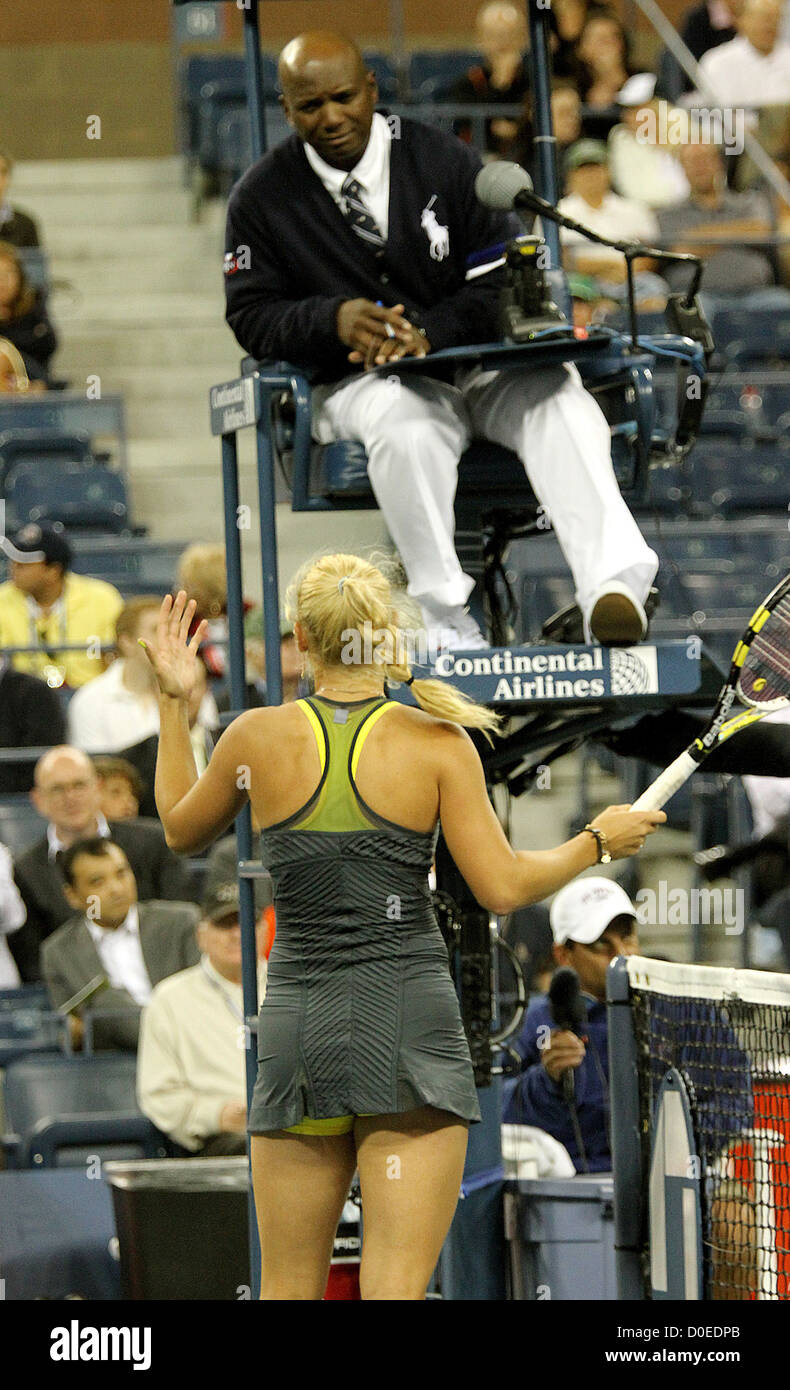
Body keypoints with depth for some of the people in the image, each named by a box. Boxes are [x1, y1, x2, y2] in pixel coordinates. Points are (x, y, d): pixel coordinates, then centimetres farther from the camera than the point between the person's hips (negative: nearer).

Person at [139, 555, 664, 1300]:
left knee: (287, 1293, 10)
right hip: (411, 1028, -2)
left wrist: (174, 702, 29)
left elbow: (180, 830, 19)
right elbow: (502, 889, -4)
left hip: (297, 1029, 2)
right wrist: (597, 841, 12)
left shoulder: (258, 737, 0)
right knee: (395, 1290, -4)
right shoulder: (438, 743, -4)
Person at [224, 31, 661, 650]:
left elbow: (504, 280, 0)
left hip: (473, 359, 1)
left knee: (555, 393, -30)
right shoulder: (261, 198, 3)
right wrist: (334, 320, -20)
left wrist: (429, 333, -19)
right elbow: (250, 315, 1)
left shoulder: (444, 160, 3)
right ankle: (446, 617, -35)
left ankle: (613, 584, -48)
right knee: (406, 425, -37)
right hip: (357, 383, -1)